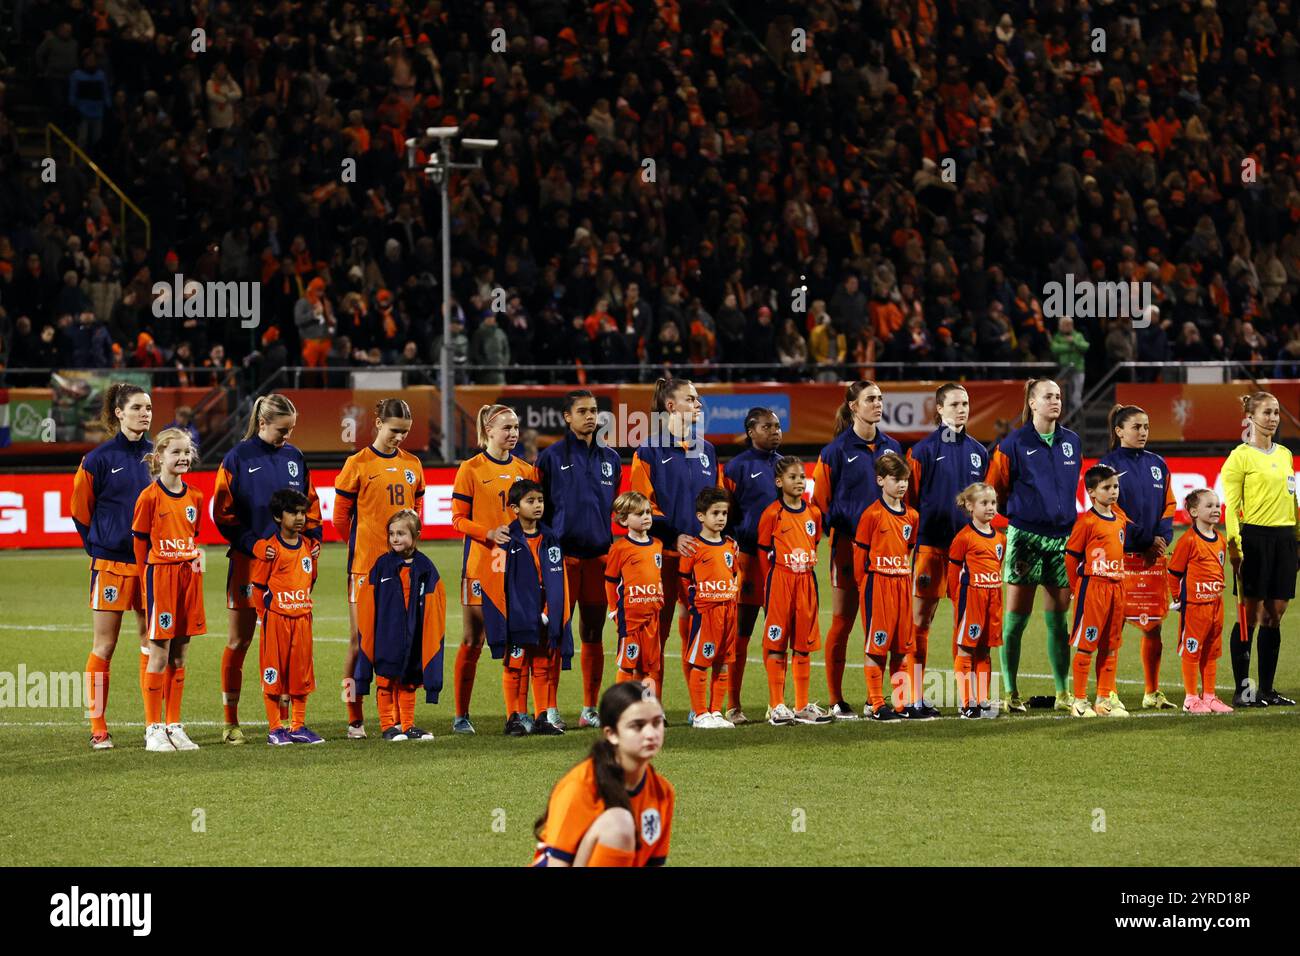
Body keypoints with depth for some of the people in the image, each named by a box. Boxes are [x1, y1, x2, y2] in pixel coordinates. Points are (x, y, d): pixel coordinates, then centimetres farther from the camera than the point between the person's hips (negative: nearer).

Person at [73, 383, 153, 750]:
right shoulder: (100, 459, -5)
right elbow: (81, 511, 2)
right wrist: (100, 547, 4)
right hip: (112, 563, -4)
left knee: (152, 643, 5)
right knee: (104, 646, 0)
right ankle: (98, 728, 2)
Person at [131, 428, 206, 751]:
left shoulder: (195, 497, 9)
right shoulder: (150, 497, -8)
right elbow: (141, 543, -4)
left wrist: (197, 555, 4)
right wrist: (146, 583, -4)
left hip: (188, 576, 5)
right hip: (159, 576, -5)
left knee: (179, 655, 9)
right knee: (159, 655, -4)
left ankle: (174, 726, 14)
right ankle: (153, 729, 2)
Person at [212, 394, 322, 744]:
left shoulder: (294, 458, 8)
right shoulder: (238, 459, -5)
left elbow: (310, 504, 15)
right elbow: (223, 512, -6)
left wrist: (311, 539, 0)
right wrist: (254, 545, -14)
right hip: (248, 560, -4)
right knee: (239, 641, 2)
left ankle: (283, 716, 12)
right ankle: (230, 722, 7)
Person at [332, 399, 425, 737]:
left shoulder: (412, 465, 10)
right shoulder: (358, 464, -4)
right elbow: (340, 516, 1)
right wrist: (362, 546, 7)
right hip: (365, 565, -4)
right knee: (360, 639, -3)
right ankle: (355, 720, 2)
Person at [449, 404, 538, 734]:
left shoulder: (526, 469, 11)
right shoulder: (471, 469, -1)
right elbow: (459, 519, -3)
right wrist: (489, 533, -19)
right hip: (481, 564, -3)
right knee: (473, 640, 0)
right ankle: (461, 715, 7)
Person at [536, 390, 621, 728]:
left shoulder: (610, 458, 13)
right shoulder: (552, 457, 1)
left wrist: (616, 547, 15)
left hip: (600, 555, 4)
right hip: (563, 556, -4)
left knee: (593, 633, 7)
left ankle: (590, 709, 12)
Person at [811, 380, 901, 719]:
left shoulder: (892, 448, 10)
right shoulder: (836, 451, -4)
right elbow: (821, 501, -3)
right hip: (848, 545, -4)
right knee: (842, 621, 0)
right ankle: (836, 701, 4)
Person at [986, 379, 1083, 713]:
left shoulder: (1072, 443, 9)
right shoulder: (1014, 444, -4)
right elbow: (994, 490, 1)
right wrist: (1018, 513, 5)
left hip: (1063, 536, 4)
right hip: (1026, 536, -4)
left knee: (1060, 619, 6)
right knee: (1016, 619, -1)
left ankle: (1063, 694, 11)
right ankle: (1010, 694, 4)